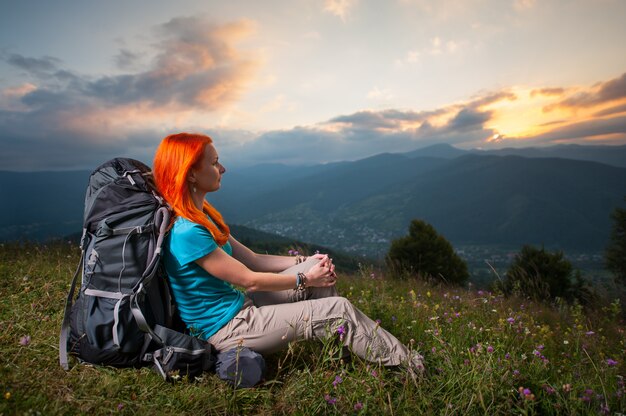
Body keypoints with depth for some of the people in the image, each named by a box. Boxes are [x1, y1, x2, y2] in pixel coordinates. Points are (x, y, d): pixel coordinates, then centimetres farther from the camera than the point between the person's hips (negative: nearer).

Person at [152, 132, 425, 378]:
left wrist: (305, 262, -1)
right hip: (227, 331, -9)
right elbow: (249, 280, -19)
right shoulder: (186, 232, -26)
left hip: (239, 307, 9)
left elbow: (253, 260, 7)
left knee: (318, 268, 2)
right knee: (338, 310, -11)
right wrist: (304, 278, -8)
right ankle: (405, 364, 9)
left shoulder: (201, 216, 5)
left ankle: (344, 352, 11)